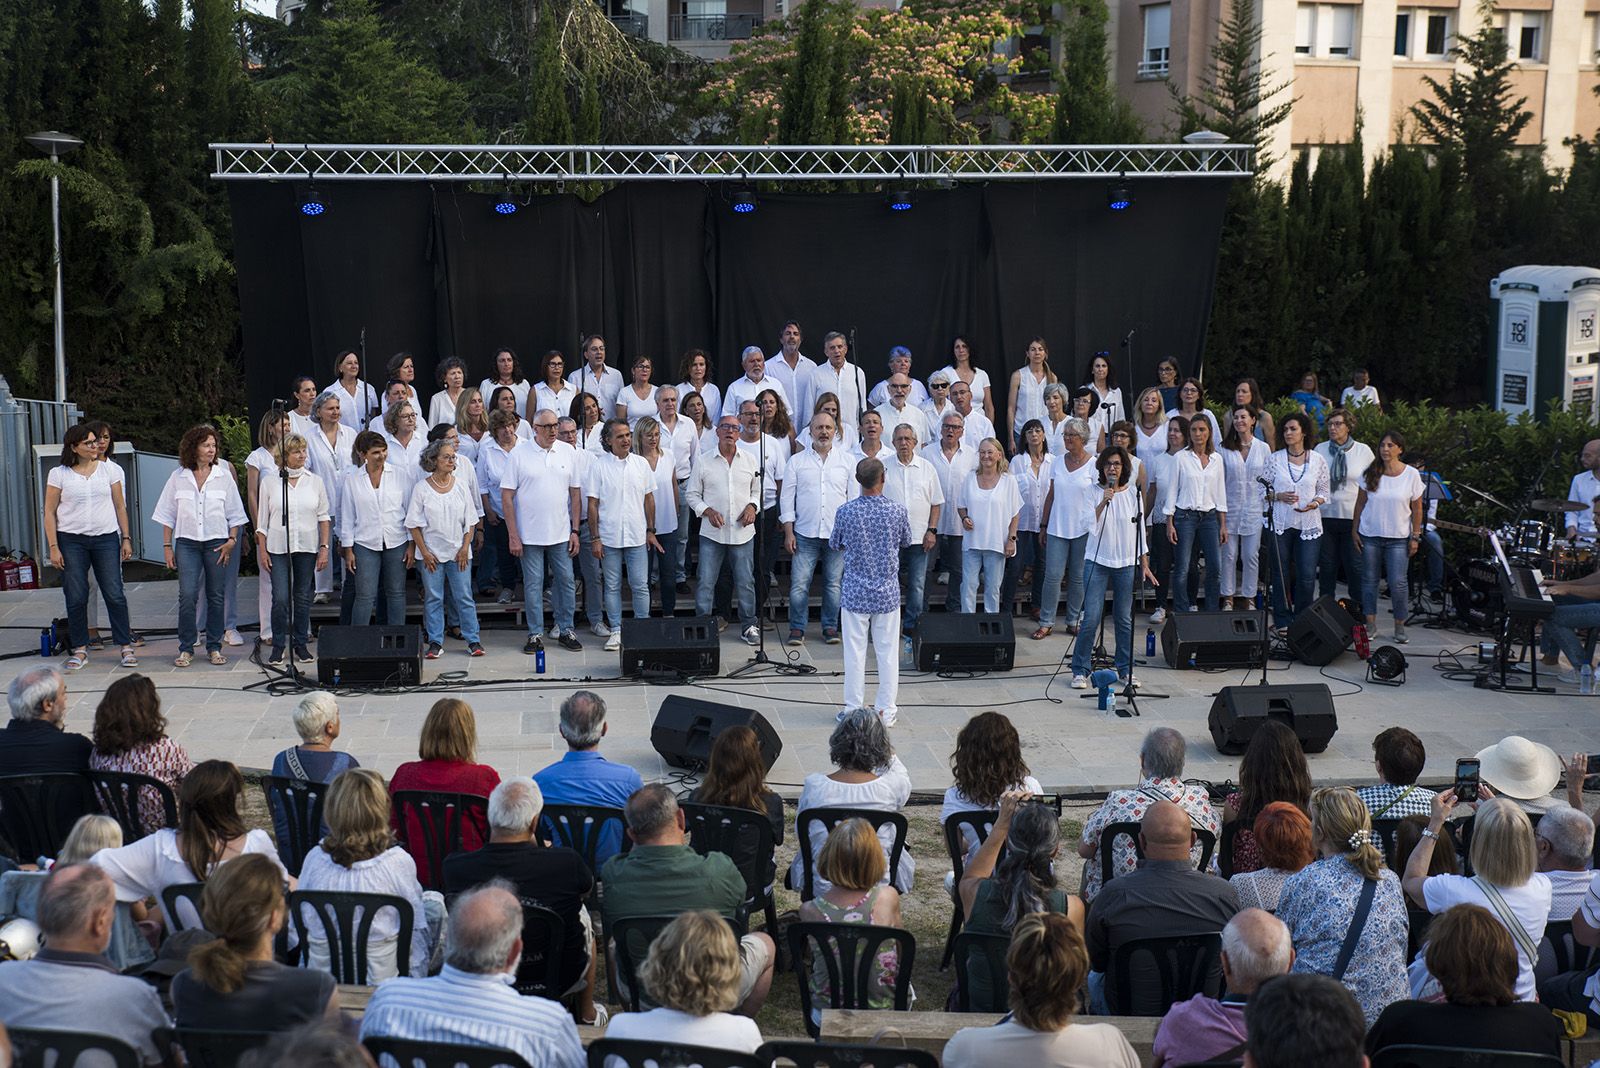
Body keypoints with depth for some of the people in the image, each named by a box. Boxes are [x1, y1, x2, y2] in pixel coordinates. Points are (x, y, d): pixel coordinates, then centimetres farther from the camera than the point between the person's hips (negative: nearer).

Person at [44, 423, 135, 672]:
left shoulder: (109, 469, 5)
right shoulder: (59, 474, 0)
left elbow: (120, 506, 11)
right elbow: (50, 512, 2)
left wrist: (126, 538, 7)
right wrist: (53, 547, -4)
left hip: (106, 538, 1)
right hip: (71, 541, -1)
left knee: (115, 594, -2)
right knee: (76, 598, 2)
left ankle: (126, 646, 5)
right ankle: (80, 649, 14)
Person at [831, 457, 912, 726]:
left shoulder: (846, 511, -12)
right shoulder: (897, 509, -9)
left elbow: (834, 545, 3)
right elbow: (906, 541, 8)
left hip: (855, 592, -1)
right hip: (888, 592, 1)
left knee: (855, 652, 7)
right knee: (888, 652, 10)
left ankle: (854, 709, 12)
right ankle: (886, 710, 15)